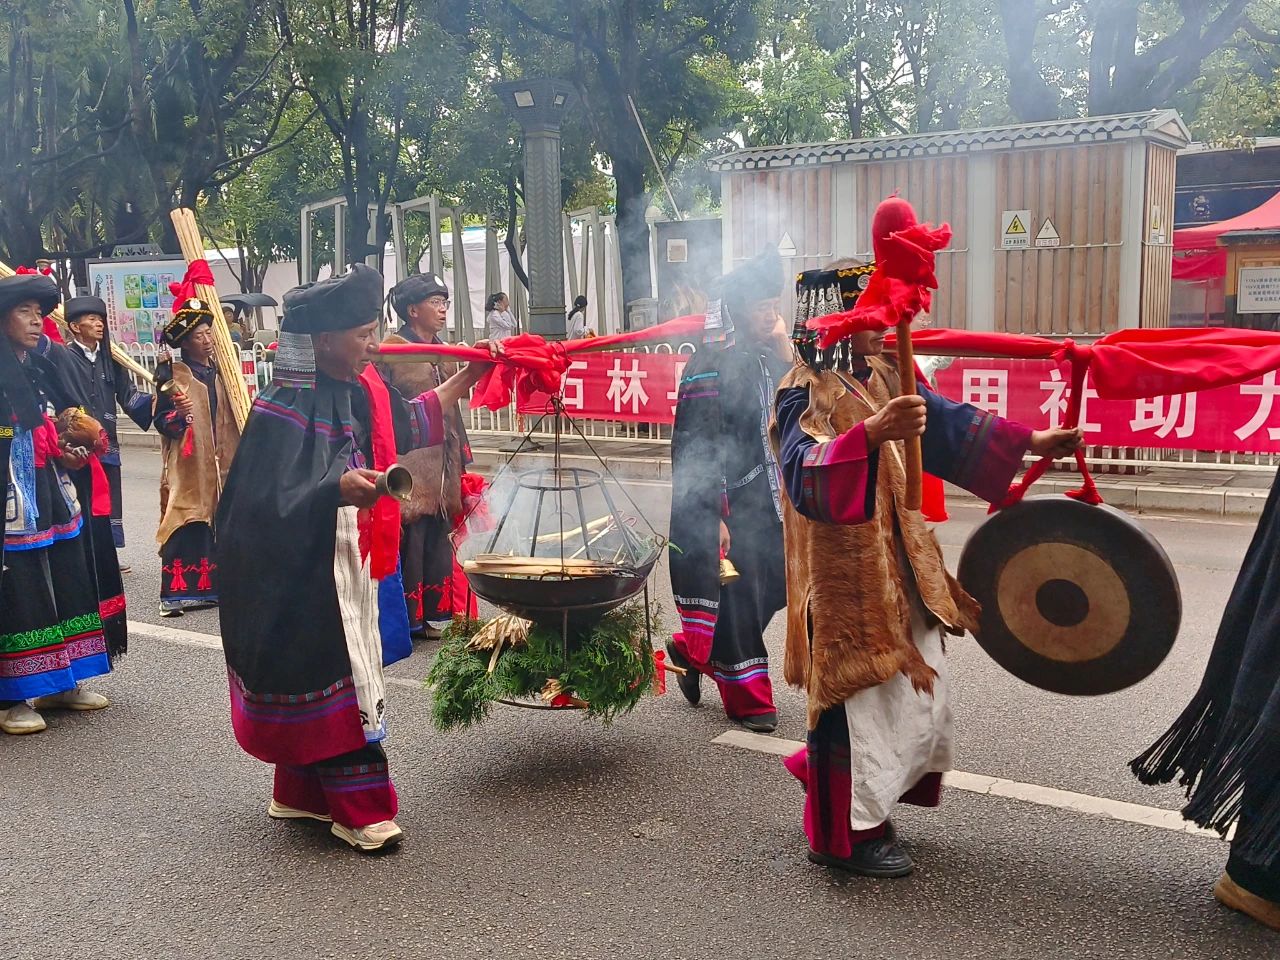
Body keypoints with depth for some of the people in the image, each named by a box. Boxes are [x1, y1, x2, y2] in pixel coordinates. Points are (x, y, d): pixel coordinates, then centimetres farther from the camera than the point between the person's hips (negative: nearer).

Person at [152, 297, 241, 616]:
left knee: (218, 524, 7)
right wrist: (179, 414, -27)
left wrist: (237, 454, 17)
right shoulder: (174, 374, -4)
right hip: (188, 465, -6)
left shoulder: (219, 371, 15)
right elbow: (161, 420, -8)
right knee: (187, 527, -9)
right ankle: (177, 592, -6)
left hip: (220, 463, 6)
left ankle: (211, 585, 15)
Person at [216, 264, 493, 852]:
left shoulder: (359, 391, 5)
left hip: (347, 568, 9)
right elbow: (266, 502, -24)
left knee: (310, 687, 17)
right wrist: (337, 490, -38)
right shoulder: (285, 411, -20)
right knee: (332, 685, -2)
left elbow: (410, 422, 22)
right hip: (298, 579, -9)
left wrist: (468, 376, 21)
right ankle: (359, 811, 8)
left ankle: (299, 796, 31)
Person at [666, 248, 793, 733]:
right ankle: (748, 699, 18)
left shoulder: (767, 358, 9)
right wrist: (713, 516, -20)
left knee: (773, 586, 13)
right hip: (730, 505, -8)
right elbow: (700, 446, -18)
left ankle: (691, 650, 32)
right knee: (735, 596, 3)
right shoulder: (711, 364, -14)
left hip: (766, 501, 8)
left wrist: (786, 357, -1)